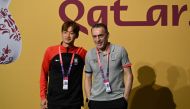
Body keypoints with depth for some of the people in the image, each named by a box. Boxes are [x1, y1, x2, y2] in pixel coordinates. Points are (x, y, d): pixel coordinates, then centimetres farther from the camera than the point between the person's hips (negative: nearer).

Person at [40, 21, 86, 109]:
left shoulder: (82, 52, 0)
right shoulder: (50, 51, 0)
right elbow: (44, 74, 6)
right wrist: (43, 96, 3)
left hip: (74, 102, 0)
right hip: (54, 101, 0)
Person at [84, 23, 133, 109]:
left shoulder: (120, 51, -4)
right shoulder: (89, 55, 3)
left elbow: (128, 74, -1)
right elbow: (88, 78, 11)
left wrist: (125, 97, -6)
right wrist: (89, 99, 4)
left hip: (117, 100, -2)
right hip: (96, 101, 2)